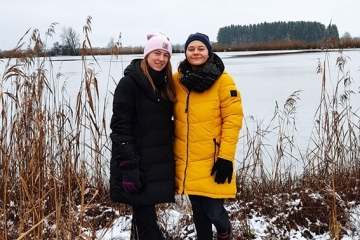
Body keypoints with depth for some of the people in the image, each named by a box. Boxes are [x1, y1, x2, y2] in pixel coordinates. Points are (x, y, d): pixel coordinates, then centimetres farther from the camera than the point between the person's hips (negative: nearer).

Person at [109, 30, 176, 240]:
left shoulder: (166, 84, 11)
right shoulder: (130, 83, -10)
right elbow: (120, 126, -15)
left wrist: (174, 157, 12)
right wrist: (128, 166, -20)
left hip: (161, 162, 6)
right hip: (138, 163, -6)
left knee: (146, 215, 12)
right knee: (145, 217, -3)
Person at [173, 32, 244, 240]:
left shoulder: (222, 80, -8)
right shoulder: (177, 80, 4)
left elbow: (232, 120, -10)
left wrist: (226, 157, -16)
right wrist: (172, 154, 12)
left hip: (212, 159, -4)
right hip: (187, 160, 4)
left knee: (214, 211, -1)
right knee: (198, 209, 14)